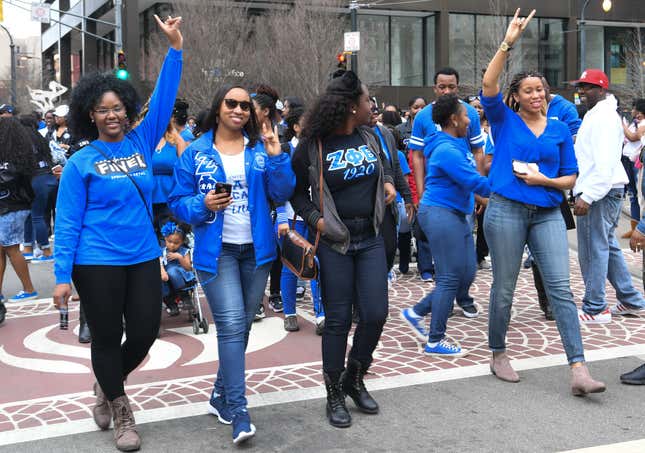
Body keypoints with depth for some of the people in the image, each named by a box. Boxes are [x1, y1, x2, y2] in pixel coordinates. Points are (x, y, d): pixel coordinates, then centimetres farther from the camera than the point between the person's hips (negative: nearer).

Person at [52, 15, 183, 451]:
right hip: (97, 262, -4)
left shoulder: (141, 142, 4)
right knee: (107, 338, 7)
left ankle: (107, 383, 37)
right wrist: (62, 276, -10)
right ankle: (121, 412, 27)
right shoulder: (81, 163, -6)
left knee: (145, 332, 8)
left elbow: (164, 100, -1)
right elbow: (67, 222, -6)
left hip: (143, 257, 4)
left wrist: (175, 47, -10)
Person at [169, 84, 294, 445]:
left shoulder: (261, 150, 4)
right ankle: (238, 411, -10)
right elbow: (179, 201, 2)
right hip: (216, 251, -3)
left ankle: (221, 396, 28)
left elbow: (281, 195, -2)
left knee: (242, 326, 11)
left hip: (257, 249, 3)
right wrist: (203, 206, -18)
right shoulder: (195, 153, 0)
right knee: (231, 324, -14)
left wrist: (277, 158, -14)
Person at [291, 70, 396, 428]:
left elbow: (382, 161, 26)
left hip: (371, 238, 5)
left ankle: (355, 380, 25)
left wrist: (388, 181, 7)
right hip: (334, 241, -5)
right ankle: (334, 394, 18)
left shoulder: (369, 137, 5)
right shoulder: (312, 146, -10)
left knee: (375, 314, 1)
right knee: (338, 319, 1)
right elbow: (295, 191, -1)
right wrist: (314, 218, -14)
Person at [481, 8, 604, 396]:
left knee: (561, 288, -7)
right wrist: (508, 44, -19)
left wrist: (545, 180, -8)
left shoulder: (560, 130, 11)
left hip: (548, 214, 2)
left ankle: (579, 370, -10)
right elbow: (488, 85, -13)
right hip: (507, 211, -2)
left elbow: (570, 177, 12)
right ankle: (498, 355, 25)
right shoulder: (504, 120, 4)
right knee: (504, 289, 6)